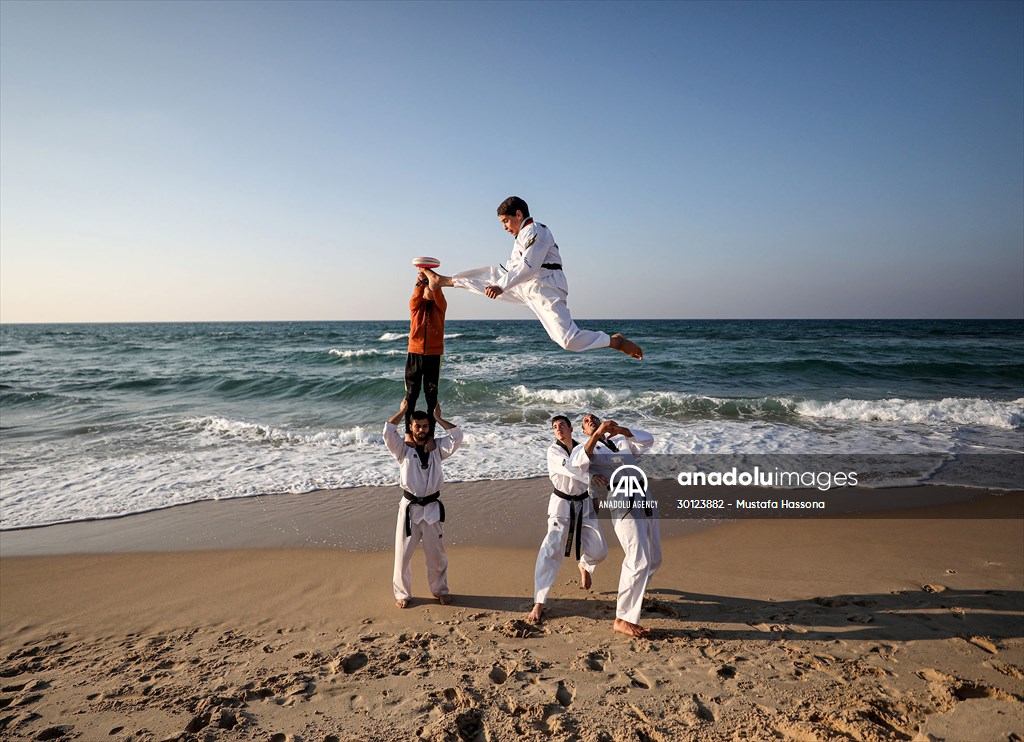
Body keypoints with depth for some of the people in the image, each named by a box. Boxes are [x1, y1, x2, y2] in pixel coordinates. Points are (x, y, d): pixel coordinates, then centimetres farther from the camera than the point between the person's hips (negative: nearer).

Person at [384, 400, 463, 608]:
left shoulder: (437, 448, 3)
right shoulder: (403, 449, -2)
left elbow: (457, 436, -10)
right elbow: (388, 432, -18)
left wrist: (438, 418, -4)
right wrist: (402, 411, -7)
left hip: (432, 507, 2)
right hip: (409, 507, -1)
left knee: (436, 553, 13)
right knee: (403, 553, 5)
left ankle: (440, 590, 31)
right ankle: (403, 593, 23)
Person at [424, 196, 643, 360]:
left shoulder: (535, 231, -12)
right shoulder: (525, 234, 20)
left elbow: (528, 267, -22)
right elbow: (512, 267, 24)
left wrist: (501, 286, -22)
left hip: (546, 289, -9)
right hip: (527, 288, 9)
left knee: (567, 339, -19)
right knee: (490, 275, 10)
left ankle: (616, 341, -8)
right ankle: (443, 280, 21)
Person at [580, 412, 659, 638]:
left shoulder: (621, 442, 24)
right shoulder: (588, 448, 9)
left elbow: (648, 440, 6)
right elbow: (578, 465, -15)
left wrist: (621, 429, -8)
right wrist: (597, 435, -21)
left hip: (645, 501, 7)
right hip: (624, 505, -6)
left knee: (654, 559, 15)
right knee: (639, 561, -17)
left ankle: (632, 593, 38)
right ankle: (623, 619, -10)